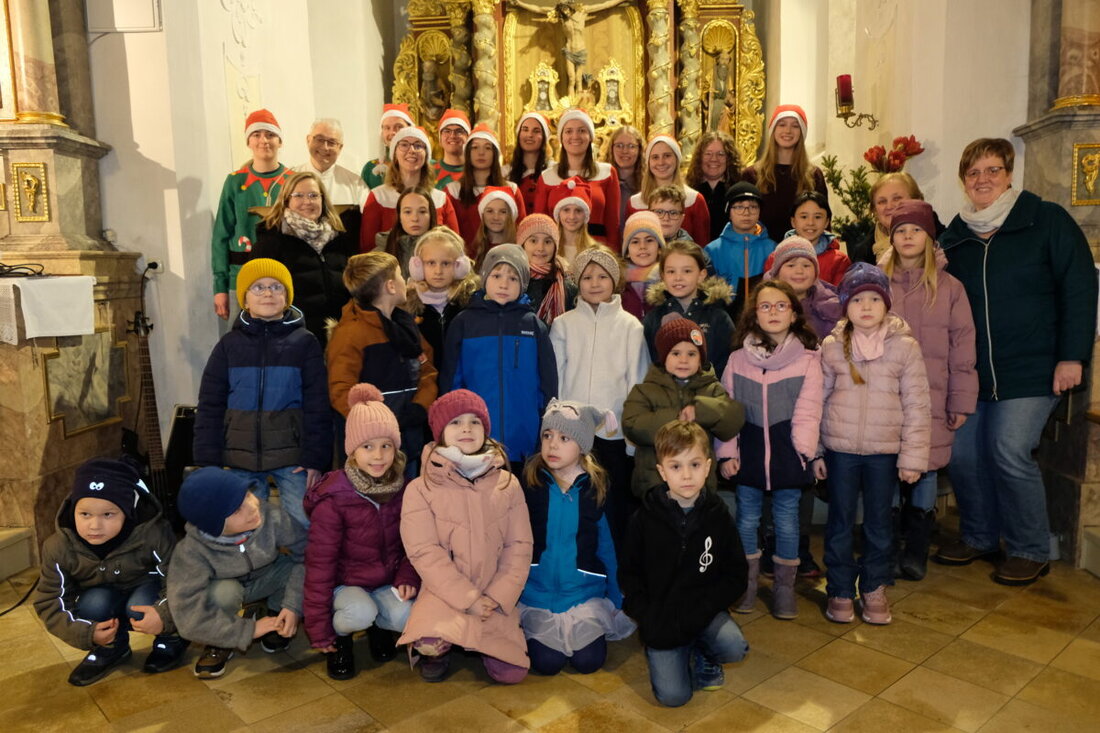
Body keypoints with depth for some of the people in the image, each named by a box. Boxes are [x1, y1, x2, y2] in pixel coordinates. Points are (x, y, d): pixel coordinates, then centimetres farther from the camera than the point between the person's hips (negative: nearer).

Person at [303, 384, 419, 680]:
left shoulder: (404, 489, -9)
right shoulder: (333, 498, -21)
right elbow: (320, 562, -16)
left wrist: (408, 576, -16)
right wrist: (319, 627, -13)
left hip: (387, 580, 3)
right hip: (345, 582, -3)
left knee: (406, 619, -25)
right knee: (360, 613, -34)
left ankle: (380, 626, 11)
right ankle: (340, 636, 3)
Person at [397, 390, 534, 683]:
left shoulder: (508, 484, 1)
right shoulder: (420, 490, -8)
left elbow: (519, 546, 0)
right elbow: (425, 553, -13)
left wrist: (497, 597, -11)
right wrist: (469, 599, -17)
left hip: (494, 597, 3)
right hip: (444, 594, -3)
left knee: (511, 673, -9)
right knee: (430, 644, -32)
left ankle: (476, 642, 24)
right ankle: (435, 650, 8)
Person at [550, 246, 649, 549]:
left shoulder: (630, 326, 3)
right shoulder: (563, 324, 5)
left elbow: (638, 381, 3)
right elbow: (554, 380, 7)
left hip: (616, 434, -1)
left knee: (616, 509, 7)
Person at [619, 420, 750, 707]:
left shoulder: (717, 515, -5)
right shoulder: (645, 518, -7)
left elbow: (736, 576, -2)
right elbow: (628, 575, 0)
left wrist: (702, 610, -15)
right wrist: (648, 617, -12)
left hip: (704, 611, 1)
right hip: (660, 616, -1)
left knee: (735, 648, -27)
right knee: (673, 696, -14)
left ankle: (701, 654, 8)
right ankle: (658, 653, 19)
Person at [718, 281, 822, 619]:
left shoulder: (807, 359, -1)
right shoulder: (738, 359, 3)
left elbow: (807, 410, -5)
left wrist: (804, 449, -13)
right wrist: (727, 452, -2)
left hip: (787, 452, -1)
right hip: (749, 451, 1)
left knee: (786, 520, 9)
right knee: (746, 518, 10)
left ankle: (785, 586, 25)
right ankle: (747, 583, 27)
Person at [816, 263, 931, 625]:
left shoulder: (905, 347, -4)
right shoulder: (831, 346, -2)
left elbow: (916, 406, -2)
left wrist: (913, 457, -4)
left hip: (885, 451, 0)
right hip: (840, 449, 0)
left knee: (879, 522, 13)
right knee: (840, 521, 10)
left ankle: (874, 588, 30)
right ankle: (840, 591, 24)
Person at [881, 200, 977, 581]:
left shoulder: (949, 287, 4)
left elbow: (962, 348, 3)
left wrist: (961, 403, 0)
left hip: (931, 401, 0)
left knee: (924, 470, 5)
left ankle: (916, 550, 19)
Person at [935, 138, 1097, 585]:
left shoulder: (1047, 221, -3)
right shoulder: (956, 235, 10)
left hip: (1032, 369, -5)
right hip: (971, 371, 5)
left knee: (1009, 452, -11)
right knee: (962, 452, 2)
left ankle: (1031, 550, 9)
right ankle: (979, 537, 24)